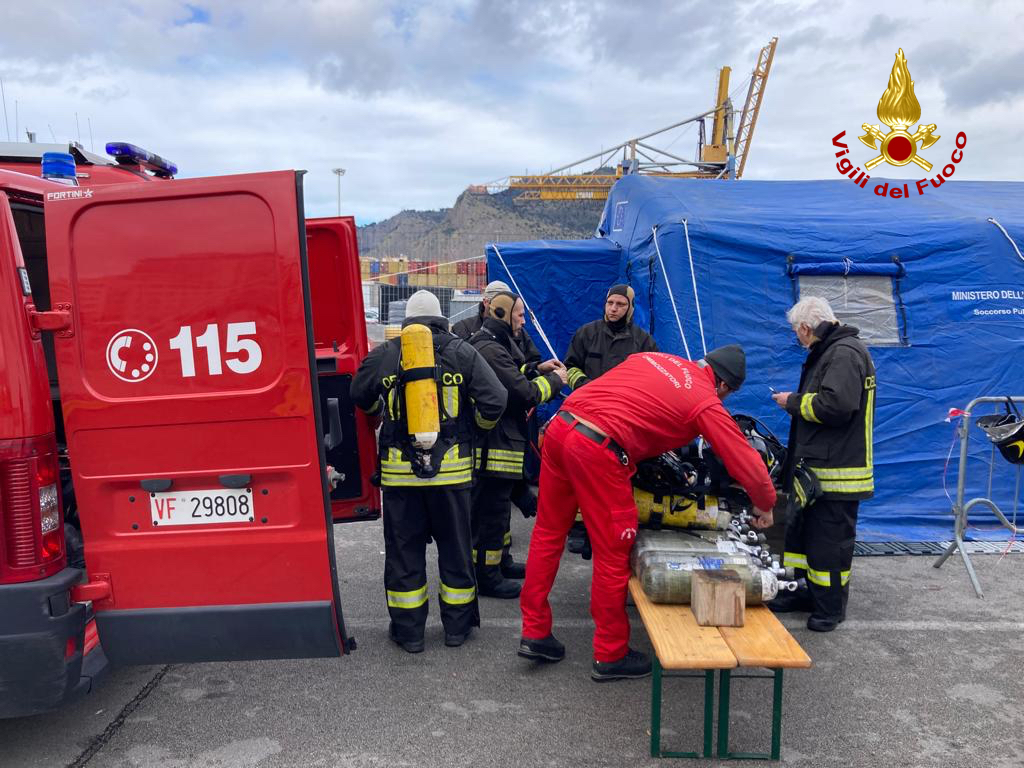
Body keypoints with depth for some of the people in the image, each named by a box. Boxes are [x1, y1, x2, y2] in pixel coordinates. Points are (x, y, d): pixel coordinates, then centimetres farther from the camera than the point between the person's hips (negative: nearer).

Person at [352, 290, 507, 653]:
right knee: (454, 547, 15)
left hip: (398, 469, 0)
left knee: (404, 548, 12)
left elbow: (360, 397, 15)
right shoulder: (461, 352, -2)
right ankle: (457, 625, 26)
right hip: (451, 467, 0)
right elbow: (495, 399, -6)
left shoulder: (384, 355, 1)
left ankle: (408, 630, 21)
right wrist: (479, 425, 14)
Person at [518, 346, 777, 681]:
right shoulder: (706, 403, 4)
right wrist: (765, 506, 23)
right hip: (598, 451, -7)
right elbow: (746, 461, 7)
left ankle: (535, 633, 30)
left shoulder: (651, 356, 21)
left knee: (548, 533, 17)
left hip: (560, 426, 8)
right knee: (613, 555, 8)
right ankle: (611, 656, 24)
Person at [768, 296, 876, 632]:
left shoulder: (845, 353, -16)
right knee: (802, 530, 18)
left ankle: (830, 607, 12)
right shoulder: (827, 352, 17)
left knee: (829, 540, -1)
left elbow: (836, 405, -28)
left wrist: (793, 402, -15)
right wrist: (796, 402, 7)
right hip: (815, 466, 11)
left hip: (836, 471, -11)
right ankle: (805, 591, 31)